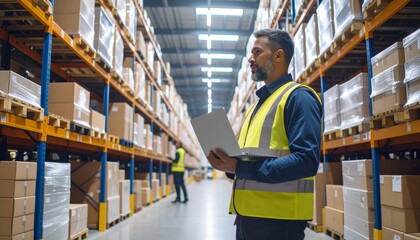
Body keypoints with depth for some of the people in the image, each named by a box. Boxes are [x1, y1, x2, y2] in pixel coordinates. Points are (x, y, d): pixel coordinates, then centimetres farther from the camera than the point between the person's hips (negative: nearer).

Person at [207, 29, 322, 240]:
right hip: (247, 214, 8)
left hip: (278, 218, -8)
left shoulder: (298, 96, -8)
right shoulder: (256, 106, 19)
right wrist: (228, 163, -1)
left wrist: (239, 167, -22)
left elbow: (306, 160, -21)